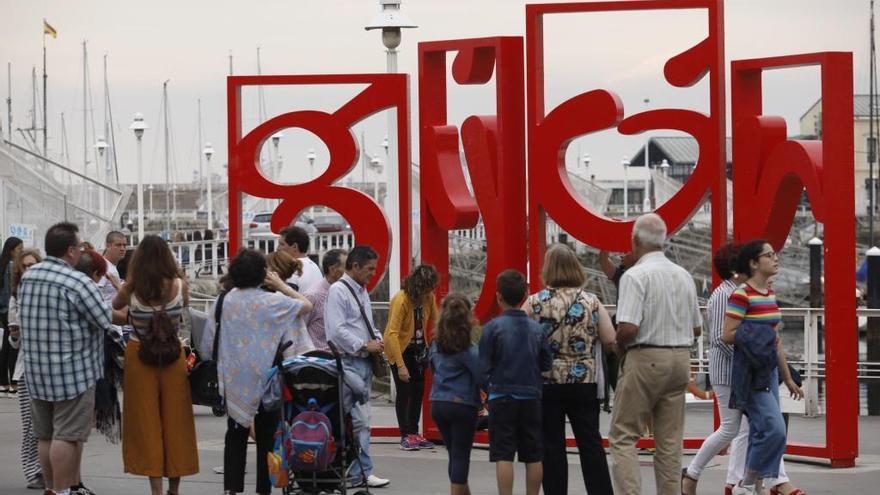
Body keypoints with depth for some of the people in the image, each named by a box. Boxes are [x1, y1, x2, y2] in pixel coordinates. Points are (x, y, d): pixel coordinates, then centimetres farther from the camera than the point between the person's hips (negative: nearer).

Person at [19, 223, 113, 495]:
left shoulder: (28, 276, 6)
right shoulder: (78, 283, -17)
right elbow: (109, 320, -12)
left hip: (36, 370, 7)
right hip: (73, 371, -7)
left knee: (45, 434, 13)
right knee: (67, 435, -4)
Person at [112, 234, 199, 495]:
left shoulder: (132, 288, -12)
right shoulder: (178, 285, -10)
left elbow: (116, 305, 9)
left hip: (140, 356, -1)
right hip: (172, 356, 1)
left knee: (146, 421, 6)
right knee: (175, 419, 12)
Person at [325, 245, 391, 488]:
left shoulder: (361, 290, 17)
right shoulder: (338, 291, -11)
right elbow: (337, 330, -19)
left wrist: (377, 339, 8)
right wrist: (365, 345, -16)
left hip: (364, 362, 10)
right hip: (349, 361, -10)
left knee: (361, 418, 11)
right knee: (359, 420, -11)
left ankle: (353, 469, 16)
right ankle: (362, 473, -8)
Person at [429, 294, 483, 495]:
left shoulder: (436, 345, 4)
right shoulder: (467, 350, -14)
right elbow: (481, 378, -13)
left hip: (438, 404, 6)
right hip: (462, 405, -6)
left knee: (455, 454, 16)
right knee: (460, 455, -1)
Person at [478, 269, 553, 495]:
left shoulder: (492, 328, -8)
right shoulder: (537, 328, 0)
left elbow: (484, 366, -8)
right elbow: (547, 364, 6)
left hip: (502, 397, -3)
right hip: (531, 396, 3)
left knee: (503, 456, -1)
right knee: (533, 457, 9)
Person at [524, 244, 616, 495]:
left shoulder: (535, 303, -6)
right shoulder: (592, 302, -2)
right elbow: (610, 340, -5)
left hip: (547, 382, -1)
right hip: (585, 383, 1)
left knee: (552, 446, 5)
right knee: (591, 445, 6)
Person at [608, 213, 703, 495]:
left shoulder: (635, 276, -12)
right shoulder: (684, 276, 9)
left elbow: (628, 328, -21)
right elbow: (696, 329, 14)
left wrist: (619, 345, -1)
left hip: (645, 359, -6)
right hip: (681, 358, 6)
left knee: (623, 435, -1)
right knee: (670, 439, 10)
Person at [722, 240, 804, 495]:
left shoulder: (770, 293, 14)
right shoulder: (741, 295, -12)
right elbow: (727, 335, -14)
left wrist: (788, 378, 21)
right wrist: (755, 335, -23)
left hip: (769, 369, 8)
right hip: (750, 371, -8)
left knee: (761, 431, 7)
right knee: (774, 428, -15)